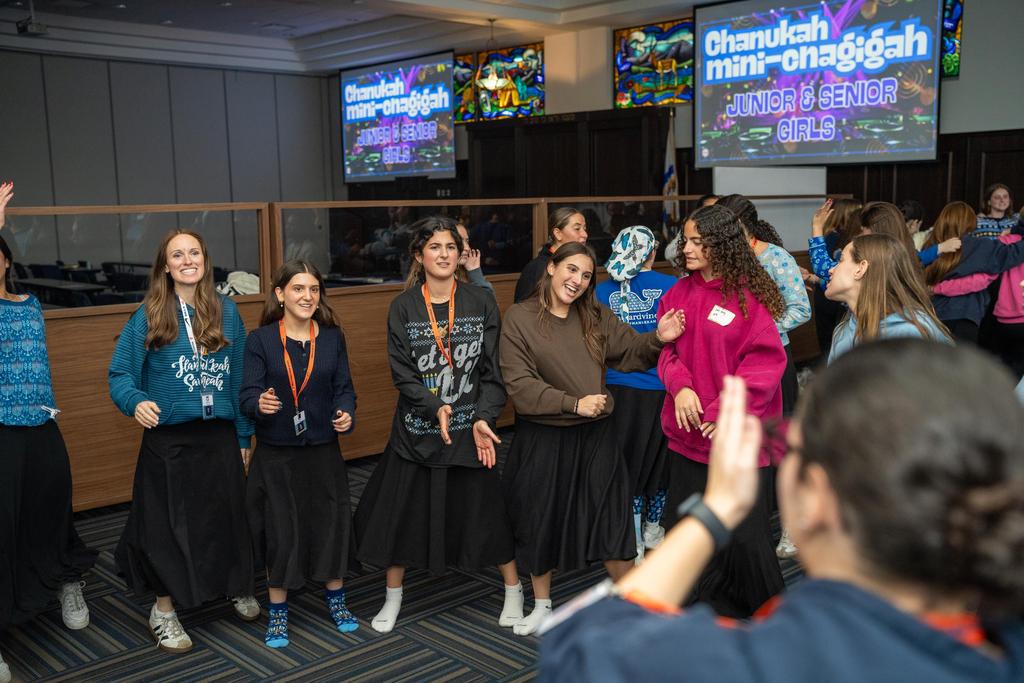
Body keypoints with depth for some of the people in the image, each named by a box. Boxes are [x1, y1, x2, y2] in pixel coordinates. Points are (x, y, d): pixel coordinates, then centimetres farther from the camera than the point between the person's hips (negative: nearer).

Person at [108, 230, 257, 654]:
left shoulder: (227, 311, 3)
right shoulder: (148, 315, -4)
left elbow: (240, 377, 6)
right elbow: (120, 372, -5)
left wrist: (244, 436, 7)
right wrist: (136, 402, -27)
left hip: (219, 435, 2)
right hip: (168, 439, -2)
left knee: (227, 515, 10)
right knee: (168, 523, 7)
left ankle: (237, 587, 36)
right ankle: (164, 609, 26)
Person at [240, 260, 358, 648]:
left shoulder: (333, 337, 2)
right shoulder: (260, 340, -6)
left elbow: (344, 387, 4)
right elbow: (247, 395, -10)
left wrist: (346, 413, -16)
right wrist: (260, 403, -33)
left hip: (323, 450, 2)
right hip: (275, 454, -2)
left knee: (331, 524, 9)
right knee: (278, 530, 5)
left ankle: (336, 600, 31)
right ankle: (277, 613, 23)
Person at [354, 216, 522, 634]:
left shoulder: (481, 303, 0)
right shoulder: (402, 308, -1)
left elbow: (493, 369, -3)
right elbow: (402, 373, -6)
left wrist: (483, 418, -15)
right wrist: (436, 407, -20)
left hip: (470, 427, 0)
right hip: (417, 428, 1)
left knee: (487, 506, 6)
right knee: (402, 510, 8)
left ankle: (513, 591, 27)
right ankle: (393, 597, 28)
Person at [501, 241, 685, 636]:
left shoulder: (596, 317, 3)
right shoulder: (519, 318, -9)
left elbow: (631, 351, 9)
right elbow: (519, 384, -14)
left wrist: (658, 338, -12)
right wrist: (573, 403, -21)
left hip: (595, 435, 2)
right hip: (542, 437, -2)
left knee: (611, 516, 8)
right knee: (540, 521, 11)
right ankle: (542, 606, 32)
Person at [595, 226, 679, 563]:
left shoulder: (604, 291, -1)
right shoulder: (670, 286, -8)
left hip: (620, 388, 2)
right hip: (661, 387, -1)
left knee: (628, 459, 10)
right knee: (658, 457, 15)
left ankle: (634, 541, 14)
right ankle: (654, 529, 29)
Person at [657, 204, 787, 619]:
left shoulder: (751, 296, -9)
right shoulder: (679, 294, 8)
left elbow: (765, 360, -13)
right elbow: (667, 350, 7)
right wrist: (680, 386, -12)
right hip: (688, 434, 6)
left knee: (746, 536, 1)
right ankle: (719, 612, 32)